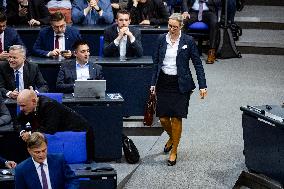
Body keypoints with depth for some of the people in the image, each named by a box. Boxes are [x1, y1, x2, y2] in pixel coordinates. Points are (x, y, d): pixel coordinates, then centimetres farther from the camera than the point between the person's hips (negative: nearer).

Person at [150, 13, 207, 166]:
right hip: (163, 83, 3)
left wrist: (202, 85, -7)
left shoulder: (188, 41, -5)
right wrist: (153, 83, 5)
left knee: (176, 118, -3)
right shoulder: (162, 39, 3)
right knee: (163, 118, 3)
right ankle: (172, 138, 36)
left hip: (180, 84, -3)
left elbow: (197, 63, -2)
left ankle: (174, 151, 12)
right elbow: (156, 62, 10)